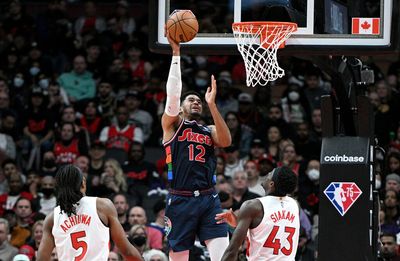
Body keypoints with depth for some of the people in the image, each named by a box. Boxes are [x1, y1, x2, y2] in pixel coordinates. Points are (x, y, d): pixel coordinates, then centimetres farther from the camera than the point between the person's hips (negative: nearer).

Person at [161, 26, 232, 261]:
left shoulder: (209, 131, 19)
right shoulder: (172, 125, 10)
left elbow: (226, 141, -3)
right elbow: (173, 93, -5)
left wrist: (212, 104, -5)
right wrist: (176, 53, -9)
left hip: (209, 199, 2)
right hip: (181, 200, -2)